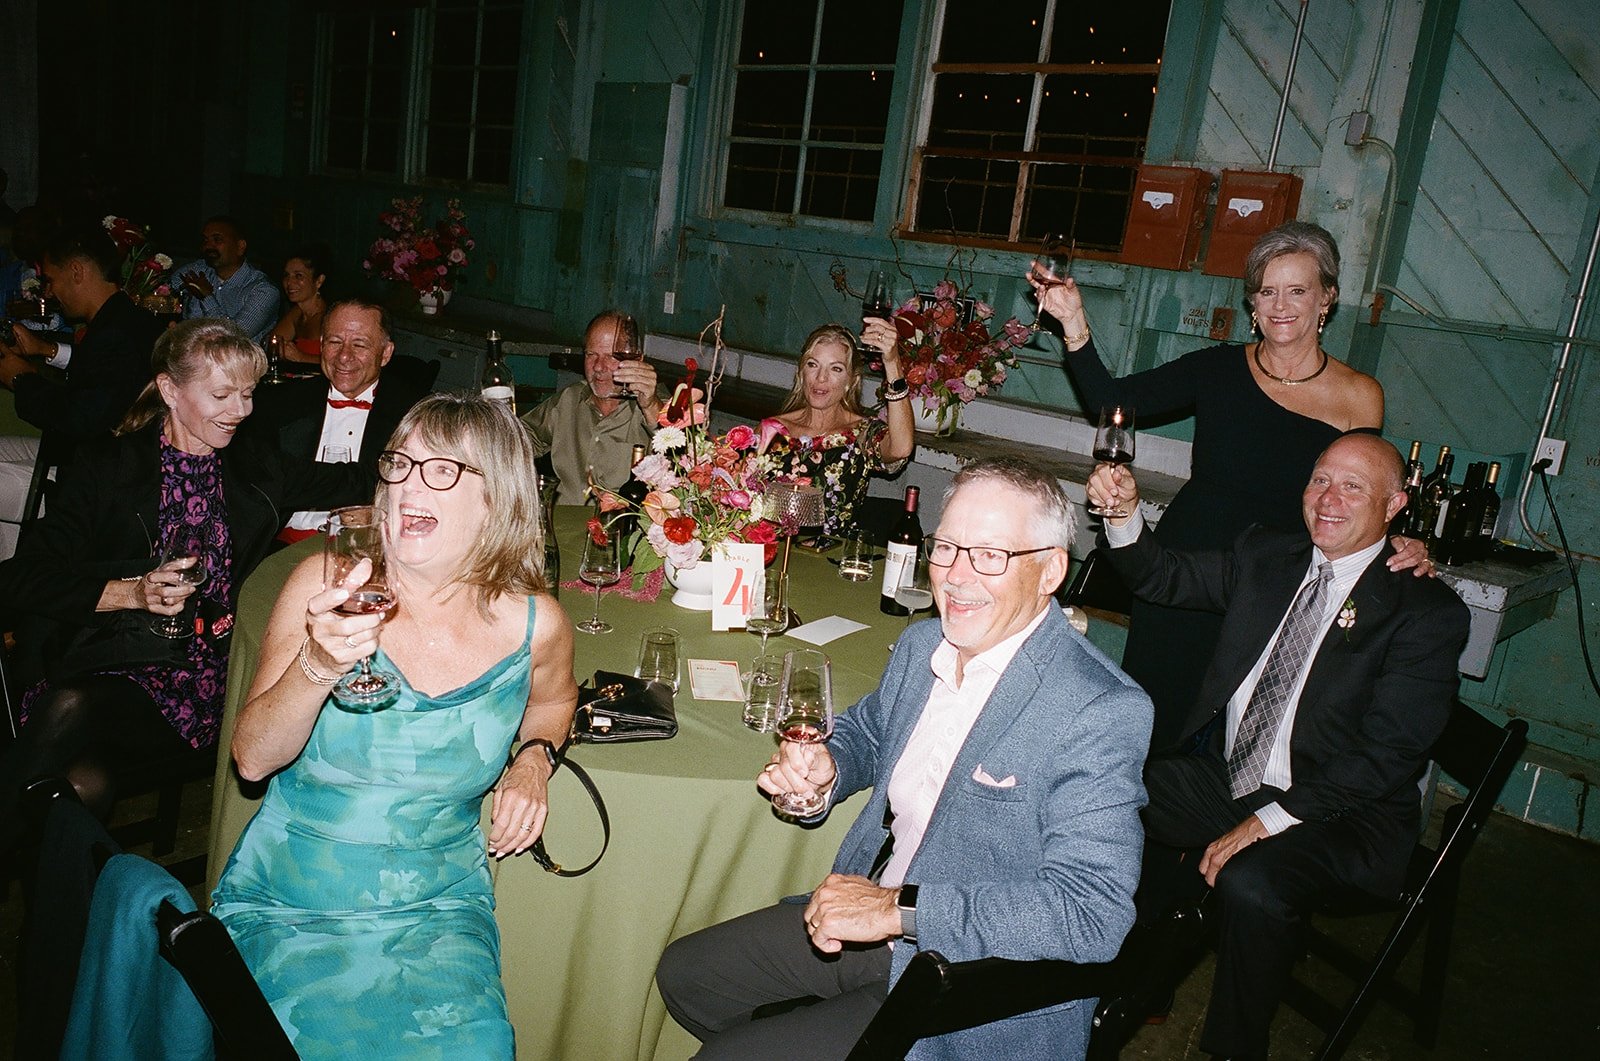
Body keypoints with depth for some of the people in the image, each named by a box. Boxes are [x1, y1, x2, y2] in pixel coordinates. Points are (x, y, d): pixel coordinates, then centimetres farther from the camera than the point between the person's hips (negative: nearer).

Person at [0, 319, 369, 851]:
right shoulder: (110, 465, 5)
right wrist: (131, 592, -16)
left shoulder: (255, 468, 16)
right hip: (117, 661, -2)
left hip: (213, 678, 2)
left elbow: (361, 484, 22)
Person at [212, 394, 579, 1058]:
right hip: (290, 897, 0)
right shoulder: (325, 584, -9)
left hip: (437, 905, 1)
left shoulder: (534, 625, -7)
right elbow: (252, 759, -11)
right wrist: (318, 665, -28)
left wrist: (534, 757, -2)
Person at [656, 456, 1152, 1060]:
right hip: (863, 918, 8)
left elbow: (1093, 916, -30)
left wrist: (898, 909, -29)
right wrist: (823, 768, -5)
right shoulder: (922, 646, -1)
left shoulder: (1102, 712, -24)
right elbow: (868, 731, 19)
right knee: (683, 974, 14)